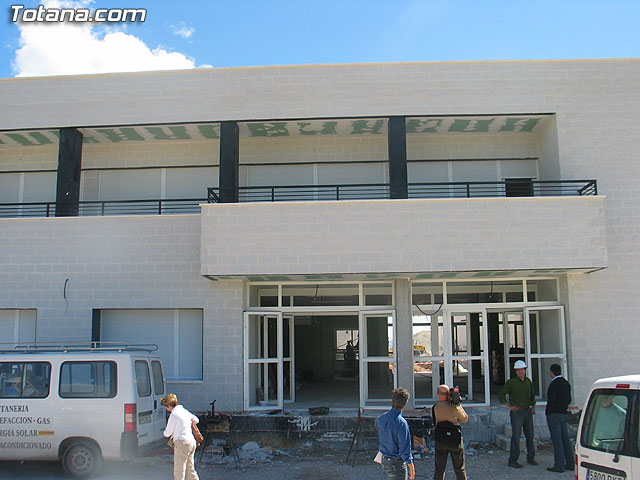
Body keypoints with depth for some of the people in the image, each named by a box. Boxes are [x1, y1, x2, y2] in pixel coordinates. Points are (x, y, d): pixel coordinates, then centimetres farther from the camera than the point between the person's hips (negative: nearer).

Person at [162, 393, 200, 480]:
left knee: (179, 472, -1)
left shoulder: (174, 414, -13)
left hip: (182, 443, -8)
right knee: (190, 469, 17)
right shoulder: (184, 411, 10)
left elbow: (167, 433, -7)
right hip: (191, 442, 8)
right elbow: (196, 420, 26)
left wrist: (165, 433, 16)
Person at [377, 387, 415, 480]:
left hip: (384, 460, 7)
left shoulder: (381, 418, 0)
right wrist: (412, 469, -12)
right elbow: (405, 449, -21)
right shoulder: (401, 423, -24)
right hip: (397, 463, -7)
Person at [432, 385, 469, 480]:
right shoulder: (455, 407, -12)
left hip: (440, 441, 2)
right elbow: (464, 419, 2)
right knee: (460, 469, 12)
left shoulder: (433, 409, -5)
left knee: (439, 470, 11)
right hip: (455, 440, -2)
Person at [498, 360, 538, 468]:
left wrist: (533, 406, 14)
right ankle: (512, 460, -1)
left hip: (528, 411, 6)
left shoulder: (528, 381, 10)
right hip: (517, 412, -6)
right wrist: (508, 406, -8)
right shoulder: (511, 382, -8)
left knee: (530, 435, 11)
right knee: (516, 436, -6)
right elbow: (501, 394, -6)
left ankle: (530, 458, 25)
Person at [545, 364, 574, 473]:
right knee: (565, 439, 12)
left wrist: (548, 413, -9)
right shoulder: (566, 383, 12)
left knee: (557, 440, -5)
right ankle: (570, 463, 14)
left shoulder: (554, 384, -15)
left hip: (554, 414, -8)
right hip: (564, 414, 8)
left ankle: (559, 466, -4)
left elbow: (551, 401, -18)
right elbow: (568, 400, 17)